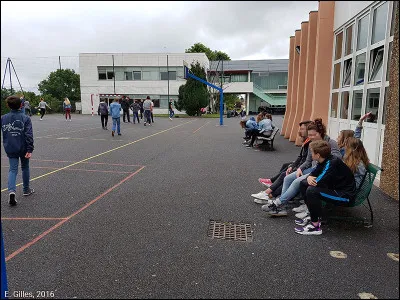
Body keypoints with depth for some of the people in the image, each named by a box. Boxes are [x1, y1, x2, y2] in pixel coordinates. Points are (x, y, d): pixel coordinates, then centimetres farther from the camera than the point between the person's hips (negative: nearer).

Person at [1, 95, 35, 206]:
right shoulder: (25, 118, -10)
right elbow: (29, 135, -16)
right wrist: (30, 149, -16)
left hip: (10, 149, 2)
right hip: (23, 148, -2)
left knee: (13, 169, 4)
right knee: (25, 168, 15)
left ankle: (12, 191, -18)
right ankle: (26, 189, 27)